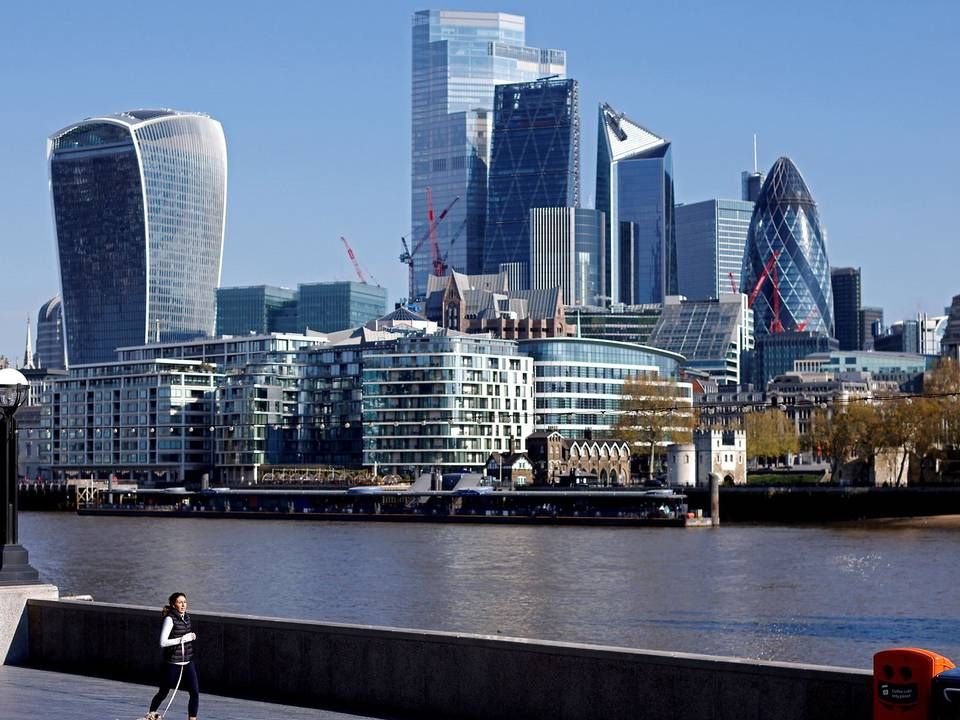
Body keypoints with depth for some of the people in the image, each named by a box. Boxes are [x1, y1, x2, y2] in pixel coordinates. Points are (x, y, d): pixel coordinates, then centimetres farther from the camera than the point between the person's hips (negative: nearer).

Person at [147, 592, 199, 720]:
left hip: (188, 662, 6)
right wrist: (182, 639, -22)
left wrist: (191, 636, 9)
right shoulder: (170, 619, -14)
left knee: (195, 692, -7)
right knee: (163, 692, 11)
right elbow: (163, 642, -21)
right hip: (172, 663, -6)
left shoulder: (187, 617, 8)